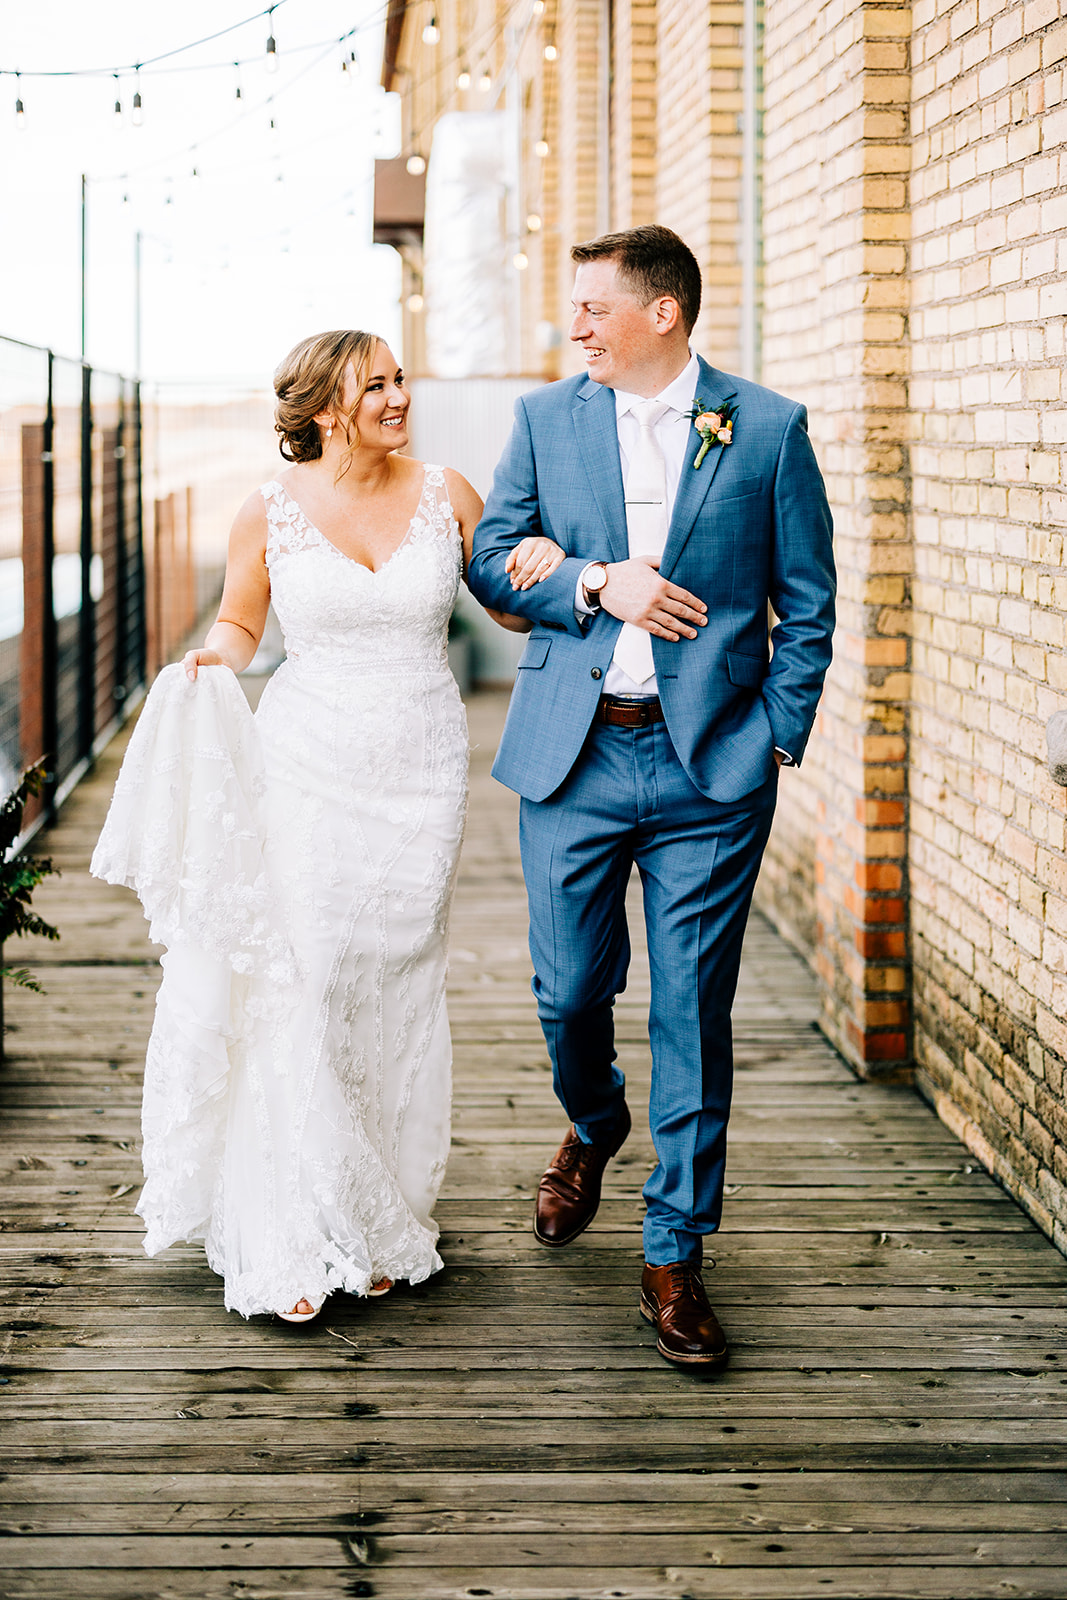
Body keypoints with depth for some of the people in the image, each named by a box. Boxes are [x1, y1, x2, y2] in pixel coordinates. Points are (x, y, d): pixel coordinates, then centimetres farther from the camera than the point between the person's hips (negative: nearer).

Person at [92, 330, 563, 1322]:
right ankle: (292, 1242, 2)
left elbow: (509, 606, 13)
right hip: (306, 769, -2)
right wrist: (212, 664, -10)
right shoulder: (271, 511, -1)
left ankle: (381, 1228, 21)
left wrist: (546, 567, -8)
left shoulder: (445, 497, 3)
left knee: (396, 989, 7)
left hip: (419, 772, 2)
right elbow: (238, 621, 11)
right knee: (295, 989, -6)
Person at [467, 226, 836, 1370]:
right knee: (569, 990, 6)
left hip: (712, 765, -2)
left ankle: (674, 1254, 12)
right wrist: (597, 581, -10)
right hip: (572, 757, 2)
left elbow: (807, 604, 5)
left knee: (694, 1017, 1)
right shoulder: (546, 418, 7)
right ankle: (592, 1125, 41)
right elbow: (491, 560, 7)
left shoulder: (768, 428, 2)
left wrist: (777, 742, -2)